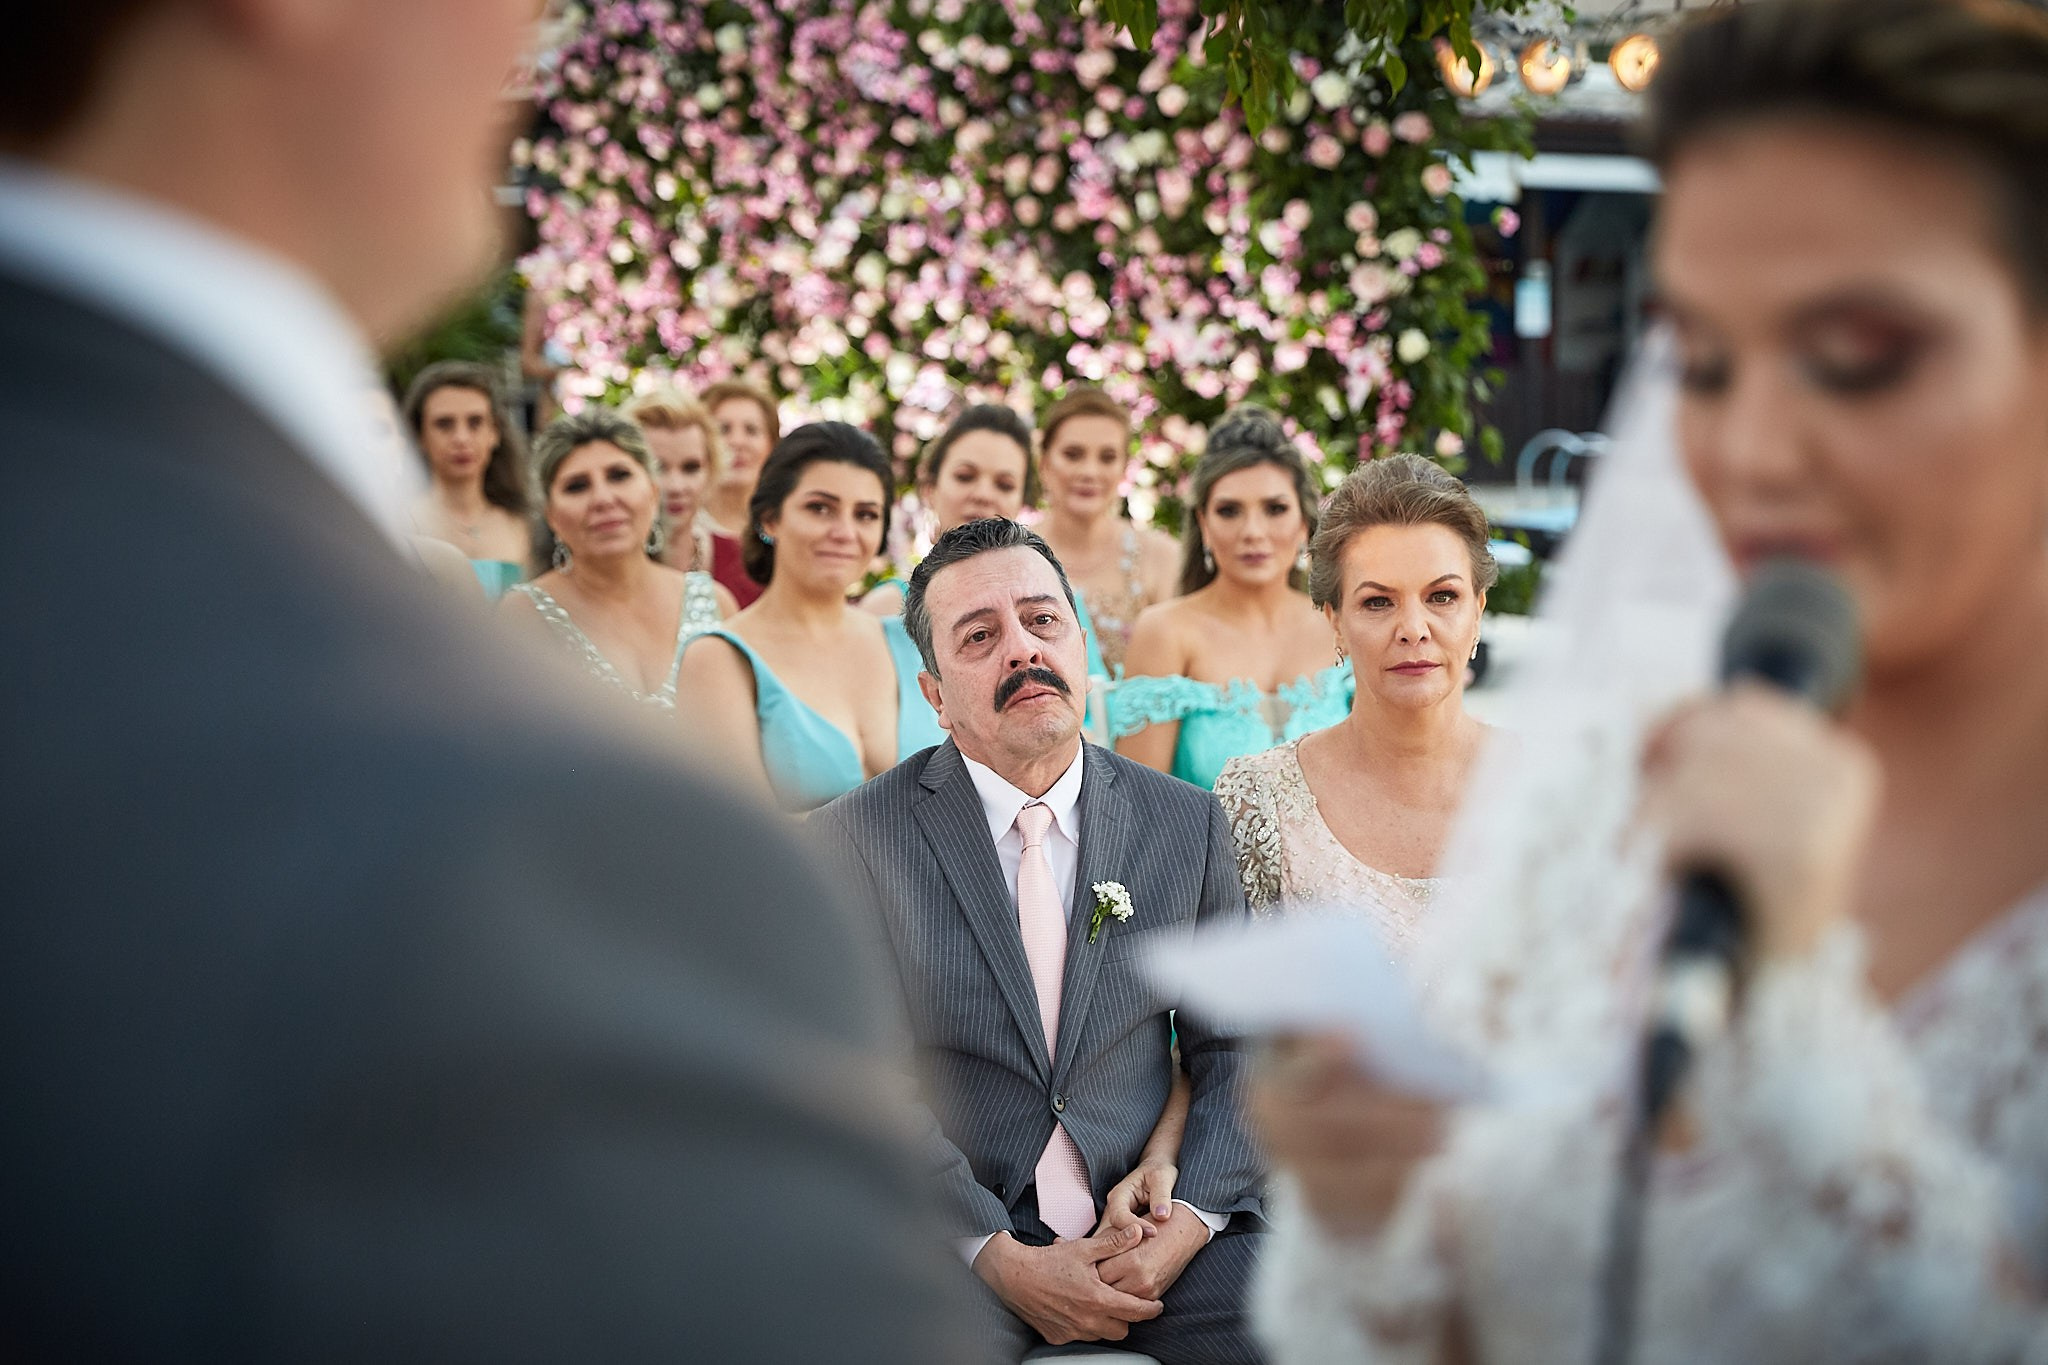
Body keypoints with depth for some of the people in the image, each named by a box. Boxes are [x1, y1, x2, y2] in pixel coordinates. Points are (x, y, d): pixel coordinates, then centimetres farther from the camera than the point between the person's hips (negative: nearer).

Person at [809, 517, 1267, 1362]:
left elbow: (1236, 1048, 9)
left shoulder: (1188, 825, 10)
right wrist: (1000, 1257, -16)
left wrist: (1188, 1221, -9)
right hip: (952, 1240, -2)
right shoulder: (856, 839, 0)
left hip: (1146, 1222, 2)